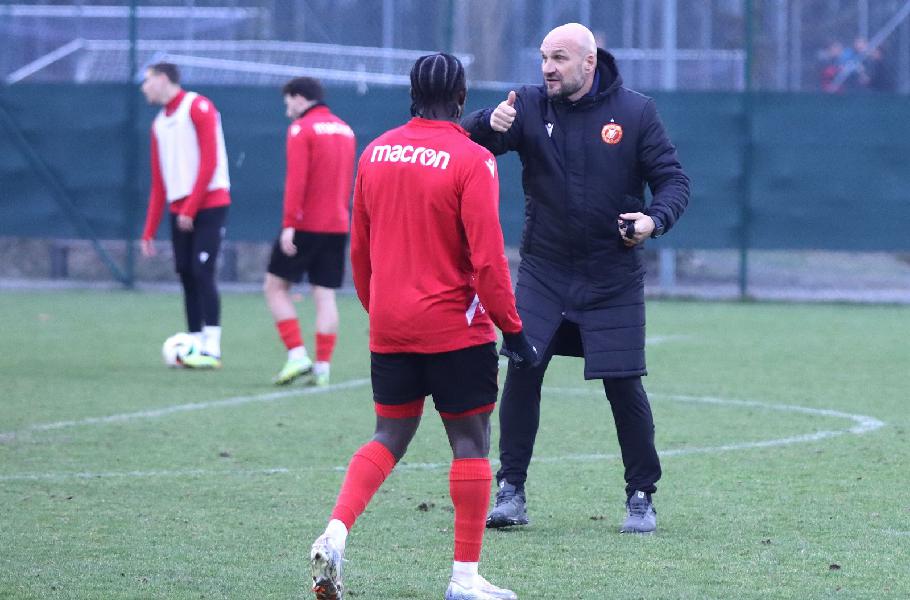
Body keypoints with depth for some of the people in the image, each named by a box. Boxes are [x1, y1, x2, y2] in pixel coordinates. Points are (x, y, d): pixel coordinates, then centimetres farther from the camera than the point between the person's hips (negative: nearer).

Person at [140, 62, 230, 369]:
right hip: (179, 211, 7)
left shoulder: (198, 107, -5)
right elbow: (158, 183, 20)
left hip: (209, 203, -7)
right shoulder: (159, 123, 18)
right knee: (186, 275, 2)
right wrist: (149, 231, 15)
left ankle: (211, 349, -13)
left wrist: (190, 208, -16)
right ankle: (196, 344, 4)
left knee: (202, 273, -13)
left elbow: (210, 160, -12)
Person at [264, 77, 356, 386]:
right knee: (325, 296, 5)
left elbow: (296, 179, -17)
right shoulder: (344, 130, 14)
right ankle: (322, 367, 0)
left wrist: (288, 224, -19)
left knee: (275, 286, 5)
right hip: (338, 226, 6)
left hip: (306, 224, -6)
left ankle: (297, 355, -6)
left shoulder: (302, 129, -8)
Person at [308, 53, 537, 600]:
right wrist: (513, 330, -8)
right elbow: (487, 258, -15)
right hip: (455, 328, -5)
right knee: (470, 440, 4)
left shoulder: (375, 153, 6)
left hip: (388, 328, 5)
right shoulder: (471, 161, -12)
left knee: (390, 436, 15)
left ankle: (335, 533, -6)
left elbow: (359, 249, 13)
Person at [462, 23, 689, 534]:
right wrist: (489, 124, -36)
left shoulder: (636, 113, -4)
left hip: (613, 277, -1)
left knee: (624, 385, -2)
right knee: (522, 373, -7)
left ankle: (642, 496, 12)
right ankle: (511, 492, 2)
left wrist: (655, 219, -21)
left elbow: (674, 180, -1)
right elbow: (465, 143, -13)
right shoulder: (530, 106, -2)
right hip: (543, 273, 1)